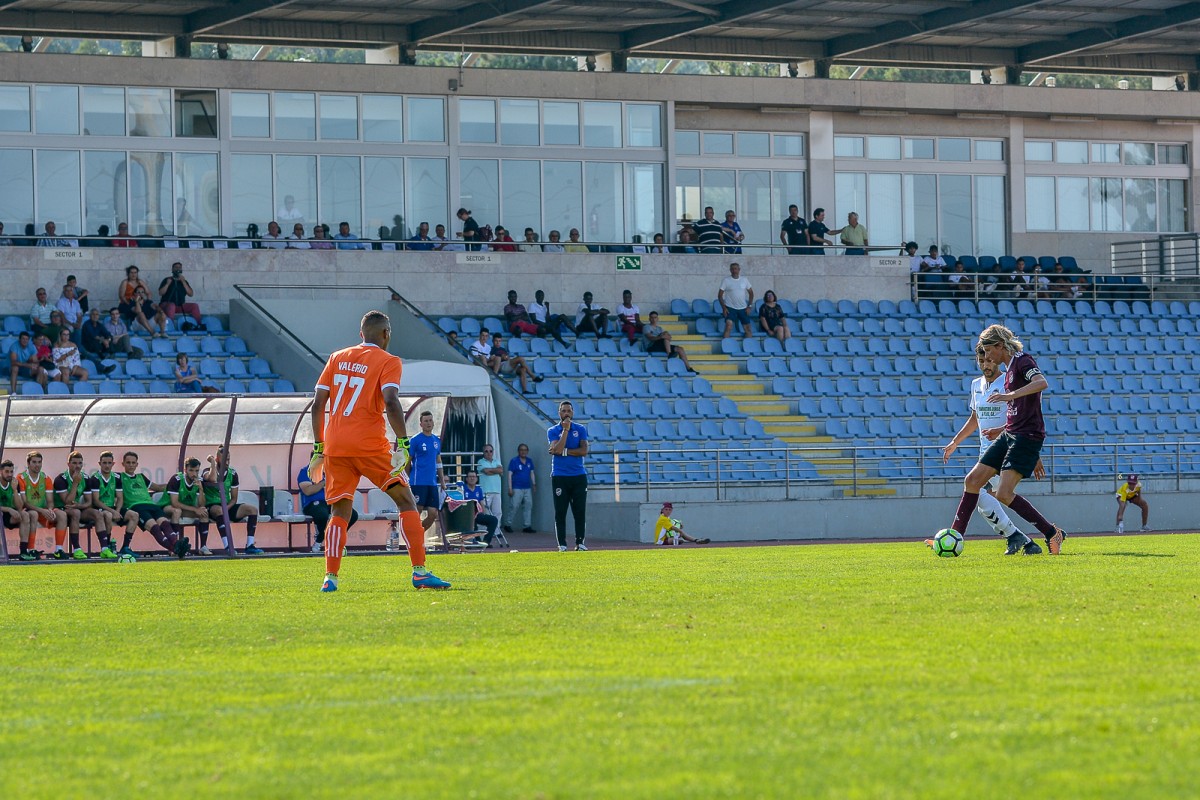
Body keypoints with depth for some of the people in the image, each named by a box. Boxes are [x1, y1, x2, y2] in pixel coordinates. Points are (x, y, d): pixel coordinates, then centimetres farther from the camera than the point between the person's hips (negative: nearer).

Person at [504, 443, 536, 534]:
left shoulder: (529, 461, 12)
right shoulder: (514, 461, -3)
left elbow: (532, 473, 19)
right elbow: (510, 474, -5)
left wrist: (534, 484, 9)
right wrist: (510, 488, -11)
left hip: (527, 489, 5)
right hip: (516, 488, -5)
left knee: (528, 506, 3)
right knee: (514, 507, -8)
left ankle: (527, 526, 7)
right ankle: (508, 525, 2)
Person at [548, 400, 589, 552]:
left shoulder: (580, 429, 7)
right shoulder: (552, 431, 4)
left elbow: (584, 450, -5)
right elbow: (557, 449, -13)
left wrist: (564, 451, -11)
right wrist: (565, 430, -13)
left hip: (579, 476, 1)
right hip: (559, 476, -1)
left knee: (580, 511, -1)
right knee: (560, 512, -2)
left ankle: (580, 542, 5)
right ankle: (562, 544, 1)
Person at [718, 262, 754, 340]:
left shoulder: (744, 280, 4)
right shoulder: (726, 281, -4)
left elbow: (751, 293, 11)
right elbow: (720, 295, -3)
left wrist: (749, 306, 3)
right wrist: (723, 307, -12)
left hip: (743, 308, 3)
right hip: (730, 308, -3)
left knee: (747, 329, 5)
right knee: (728, 326, -21)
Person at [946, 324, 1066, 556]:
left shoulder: (1023, 361, -8)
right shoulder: (1010, 369, 20)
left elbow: (1042, 383, -30)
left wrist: (1010, 395, -37)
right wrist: (1001, 431, 24)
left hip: (1026, 437, -10)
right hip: (1009, 435, 10)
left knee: (1004, 494, -17)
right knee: (972, 480, 6)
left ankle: (1052, 534, -6)